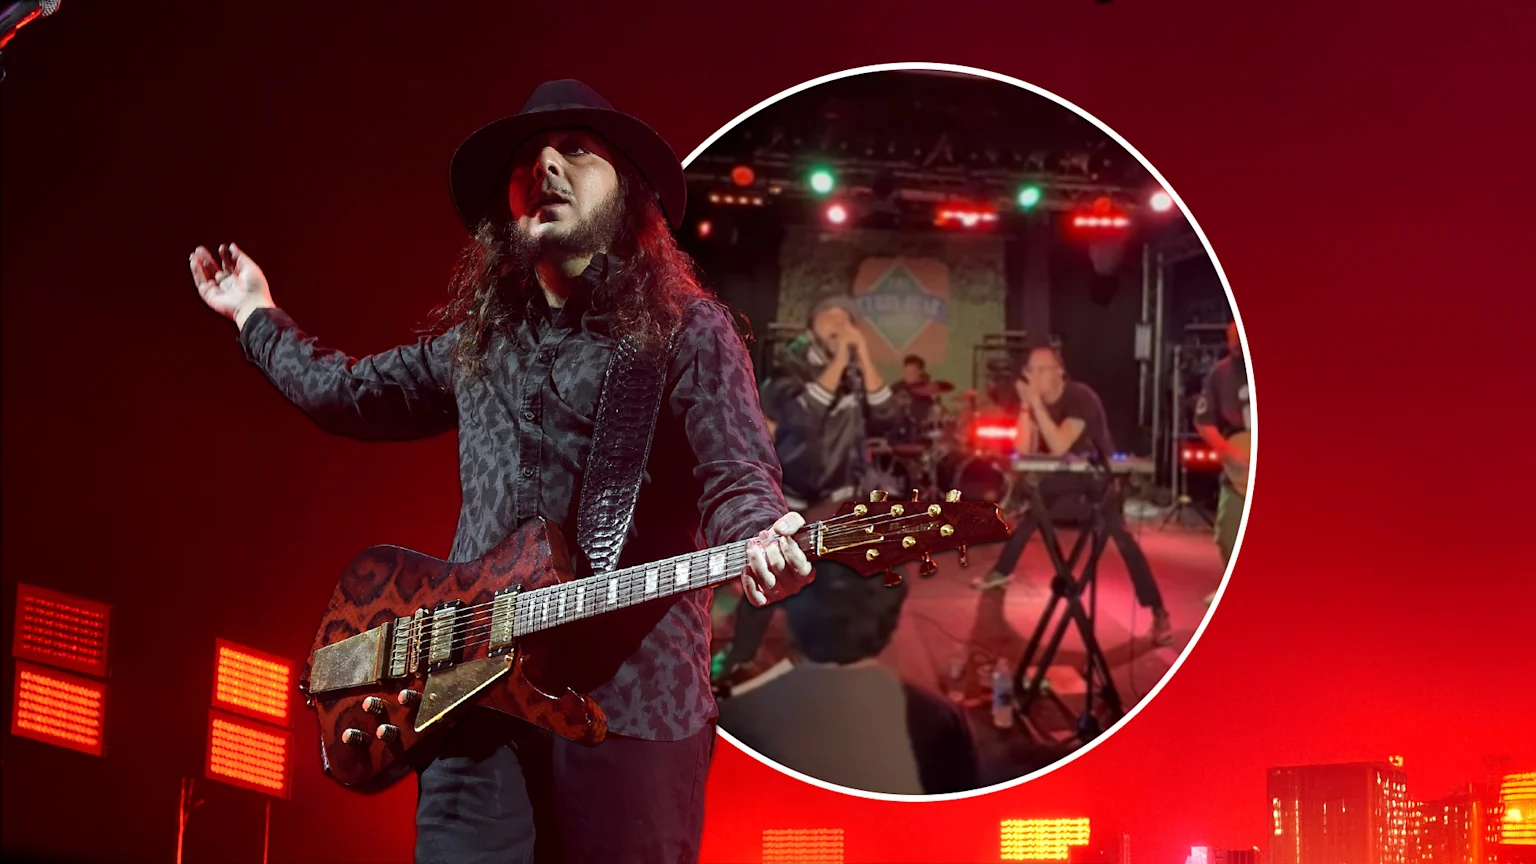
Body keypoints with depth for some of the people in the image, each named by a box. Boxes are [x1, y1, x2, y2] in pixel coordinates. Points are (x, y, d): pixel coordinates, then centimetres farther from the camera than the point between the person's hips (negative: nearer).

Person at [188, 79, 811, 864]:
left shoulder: (686, 330, 4)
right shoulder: (478, 341, 22)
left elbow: (736, 476, -7)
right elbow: (350, 392, 38)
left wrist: (763, 544, -29)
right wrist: (257, 315, 47)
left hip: (629, 703, -5)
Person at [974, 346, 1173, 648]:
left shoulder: (1080, 397, -28)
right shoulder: (1035, 400, -8)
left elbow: (1058, 448, -37)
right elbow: (1024, 453, -15)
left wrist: (1036, 403, -39)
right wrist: (1026, 405, -22)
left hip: (1100, 472, -7)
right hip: (1063, 474, 7)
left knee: (1119, 535, -21)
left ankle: (1159, 613, -23)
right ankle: (1002, 571, 30)